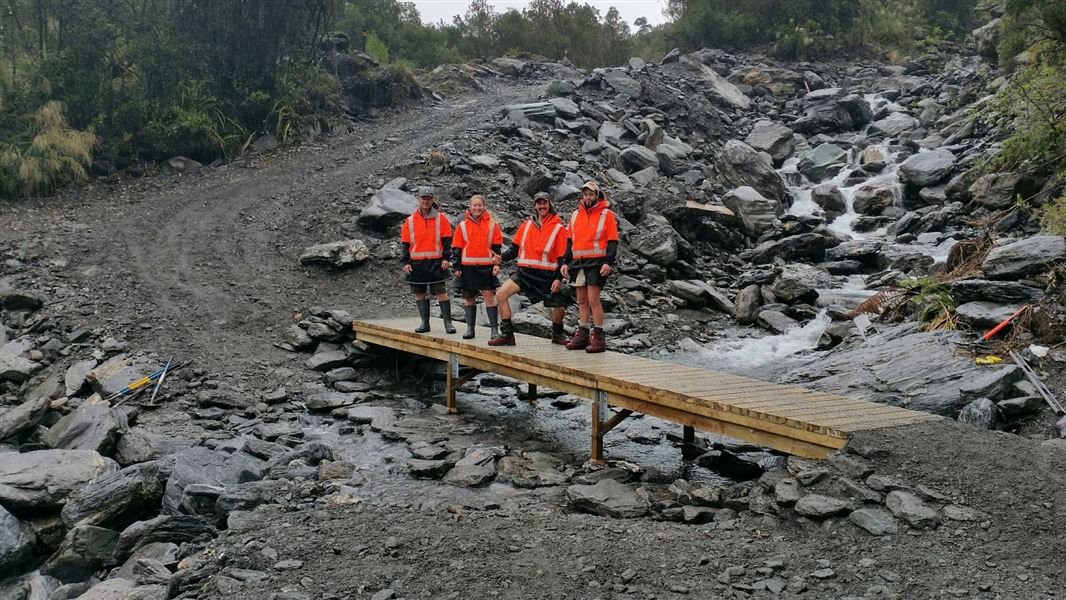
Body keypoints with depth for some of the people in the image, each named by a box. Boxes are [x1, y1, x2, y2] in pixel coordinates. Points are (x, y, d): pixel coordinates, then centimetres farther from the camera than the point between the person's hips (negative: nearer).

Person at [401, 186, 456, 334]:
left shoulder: (441, 218, 2)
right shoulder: (410, 221, 7)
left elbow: (447, 240, 2)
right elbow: (405, 243, 10)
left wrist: (446, 258, -8)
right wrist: (406, 262, 2)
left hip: (436, 263, -3)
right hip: (416, 263, 3)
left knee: (441, 292, -6)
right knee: (420, 293, 6)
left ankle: (448, 322, -1)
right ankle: (425, 323, 14)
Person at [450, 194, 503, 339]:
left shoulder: (492, 225, 4)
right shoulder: (462, 226, 7)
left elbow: (497, 246, 6)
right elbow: (456, 248, 8)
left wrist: (497, 264, -1)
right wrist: (456, 266, 3)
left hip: (486, 267, -2)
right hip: (468, 267, 2)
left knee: (489, 296, -8)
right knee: (469, 298, 7)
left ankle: (494, 329, -4)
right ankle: (470, 328, 16)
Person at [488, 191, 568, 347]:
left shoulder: (558, 228, -2)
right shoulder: (526, 224, 8)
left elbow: (562, 256, -3)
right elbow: (516, 248, 12)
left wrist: (558, 278, -11)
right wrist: (502, 257, -5)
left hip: (547, 275, -2)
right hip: (524, 272, 2)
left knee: (558, 307, -3)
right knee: (501, 294, -14)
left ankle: (557, 335, 29)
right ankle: (507, 335, -6)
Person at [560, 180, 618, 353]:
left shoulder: (607, 215, -2)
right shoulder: (575, 215, 14)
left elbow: (612, 241, -5)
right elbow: (570, 240, 19)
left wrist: (608, 263, -16)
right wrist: (565, 262, 12)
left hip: (596, 262, -6)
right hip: (578, 262, 6)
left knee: (593, 299, -11)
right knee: (582, 300, 9)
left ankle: (598, 337, -5)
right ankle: (582, 335, 15)